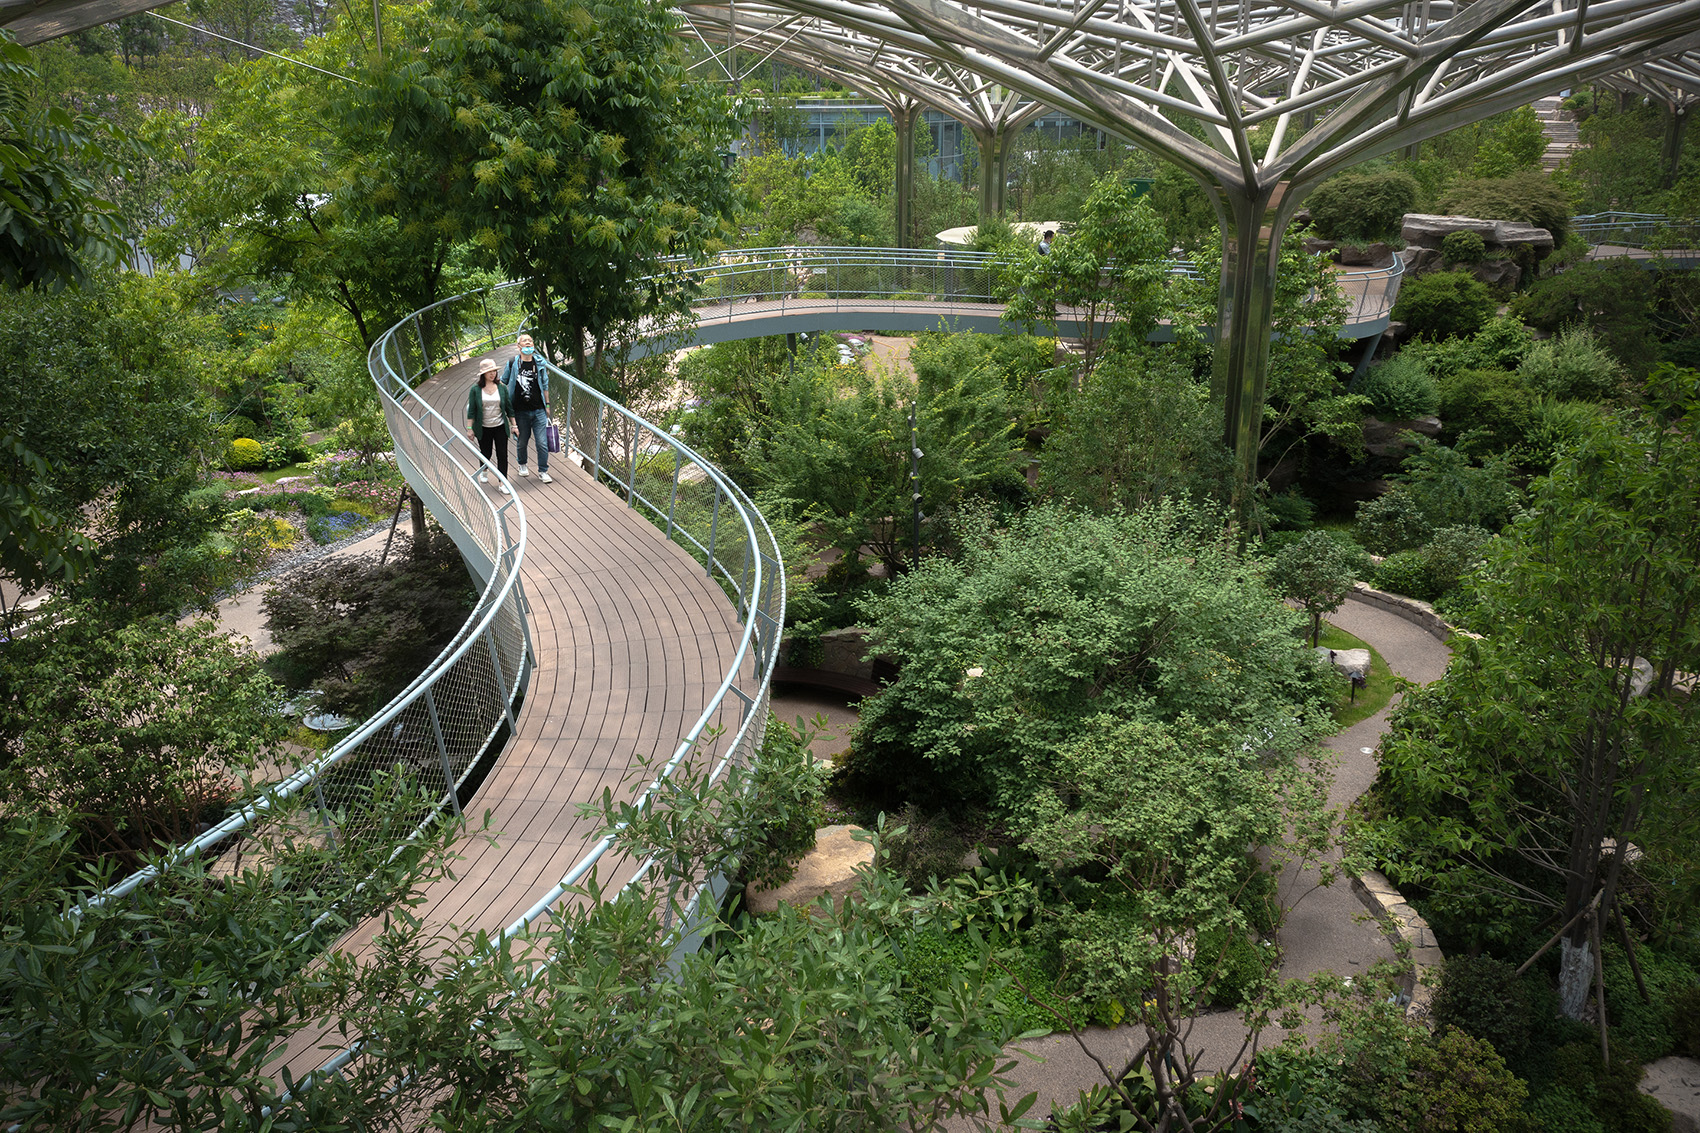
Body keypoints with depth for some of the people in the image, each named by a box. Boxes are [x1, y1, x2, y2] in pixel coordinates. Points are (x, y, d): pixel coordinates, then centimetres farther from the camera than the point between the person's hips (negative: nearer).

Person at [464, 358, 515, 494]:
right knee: (486, 453, 13)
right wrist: (469, 428, -6)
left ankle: (503, 483, 2)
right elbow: (471, 410, -4)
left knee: (502, 455, -3)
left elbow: (509, 408, 7)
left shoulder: (502, 388, 1)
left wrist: (514, 425, 6)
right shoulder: (475, 390, -6)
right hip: (484, 429, -1)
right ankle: (483, 472, 44)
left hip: (500, 427, 1)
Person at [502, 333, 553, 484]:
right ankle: (522, 465, 36)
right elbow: (503, 382, 11)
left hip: (538, 410, 1)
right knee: (521, 441, 11)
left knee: (542, 443, -4)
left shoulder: (540, 363, 5)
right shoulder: (512, 363, 0)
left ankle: (543, 471, 9)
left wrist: (547, 405, 15)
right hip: (521, 411, 0)